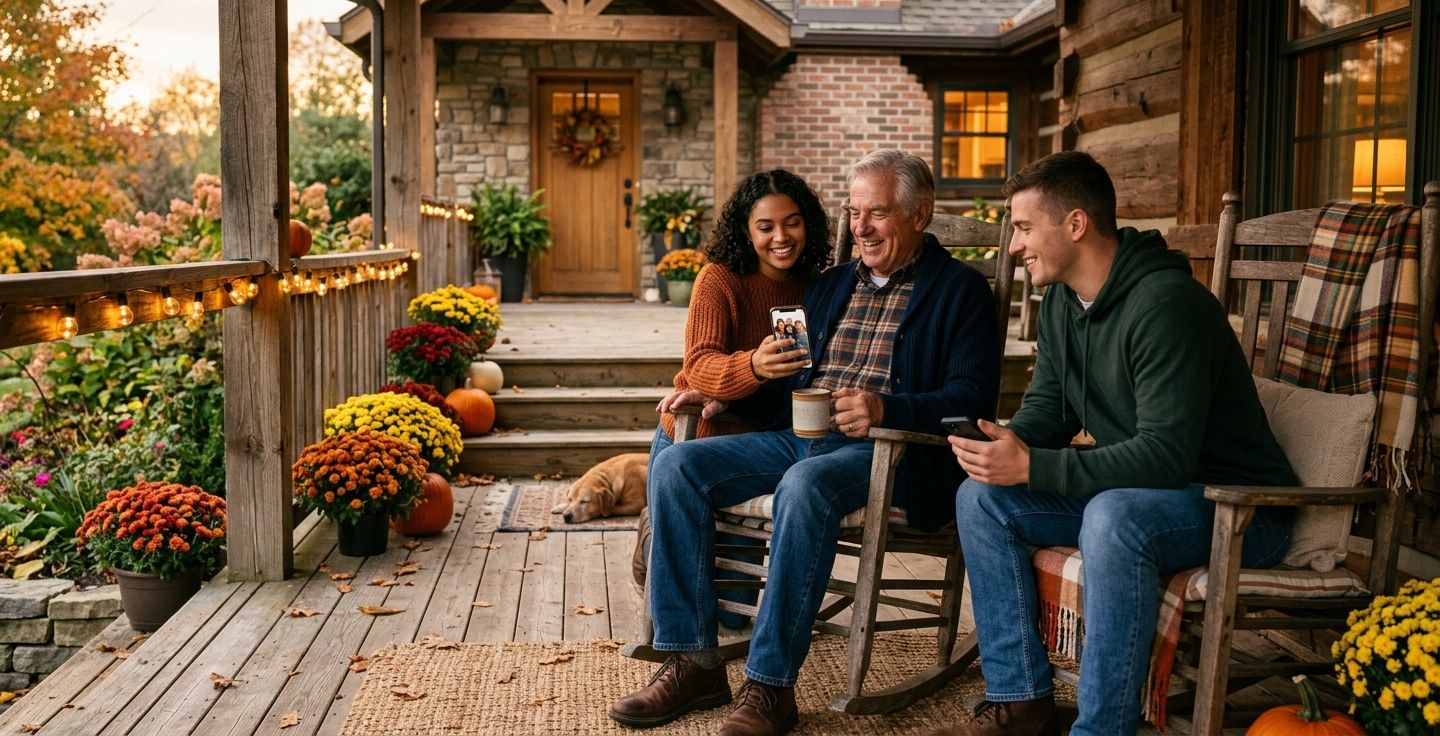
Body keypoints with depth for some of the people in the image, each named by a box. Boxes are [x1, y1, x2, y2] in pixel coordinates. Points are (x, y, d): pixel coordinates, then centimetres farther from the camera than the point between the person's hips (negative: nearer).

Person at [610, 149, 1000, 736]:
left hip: (888, 448, -6)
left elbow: (973, 397, -9)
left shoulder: (960, 290, 4)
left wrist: (885, 409, -26)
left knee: (805, 484, -38)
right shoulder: (831, 285, 24)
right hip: (798, 434, 7)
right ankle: (693, 661, -13)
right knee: (676, 466, -14)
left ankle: (770, 685, -29)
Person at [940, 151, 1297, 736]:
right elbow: (1046, 409, 11)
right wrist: (1007, 445, -14)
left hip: (1240, 508, -9)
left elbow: (1167, 455, -29)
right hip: (1127, 492, 9)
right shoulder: (1062, 302, 5)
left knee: (1114, 517, -38)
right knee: (981, 497, -5)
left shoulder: (1166, 303, -24)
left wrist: (1032, 468, -31)